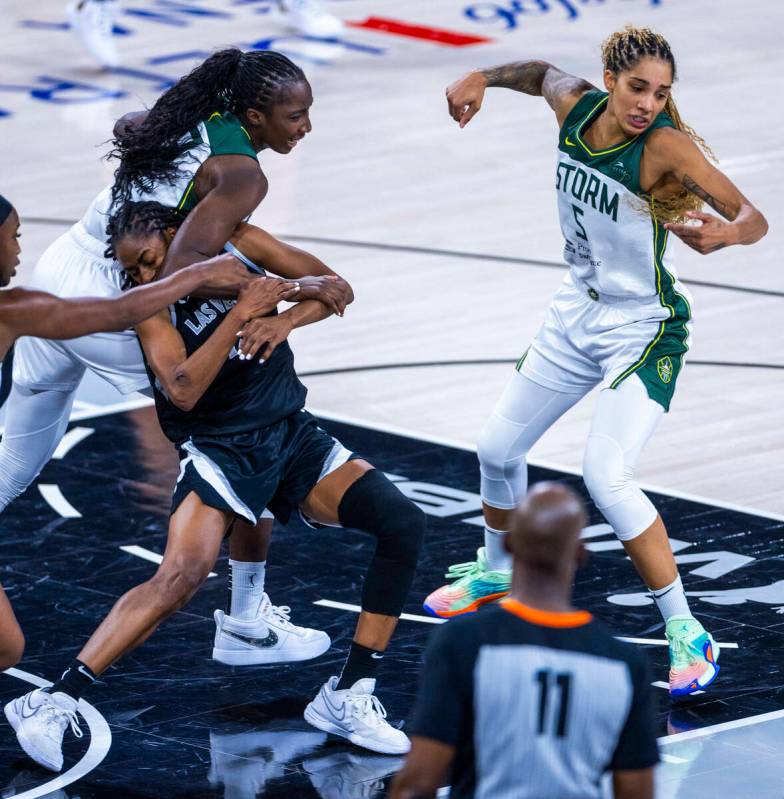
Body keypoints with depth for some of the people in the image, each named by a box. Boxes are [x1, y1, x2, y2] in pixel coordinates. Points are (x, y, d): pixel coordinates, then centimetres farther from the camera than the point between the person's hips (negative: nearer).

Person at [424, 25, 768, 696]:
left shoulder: (665, 146, -26)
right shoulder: (575, 106, -10)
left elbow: (755, 220, -33)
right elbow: (544, 73, 15)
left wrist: (726, 232, -55)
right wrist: (483, 79, 0)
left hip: (644, 331, -7)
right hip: (577, 314, 7)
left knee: (606, 477, -24)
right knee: (498, 448, 18)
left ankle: (688, 635, -13)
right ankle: (498, 571, 48)